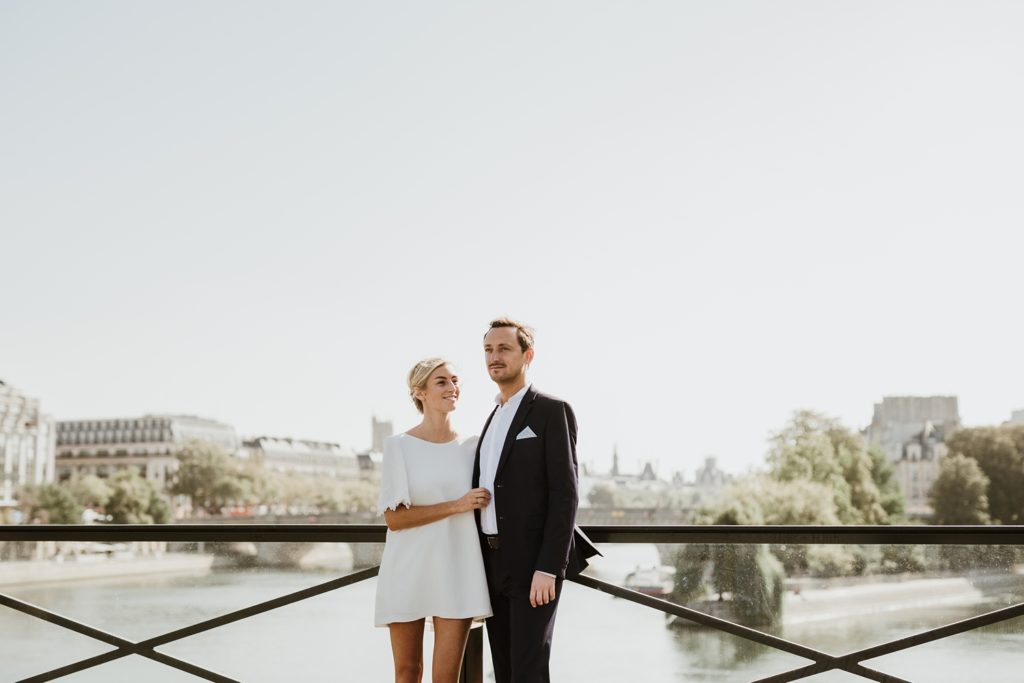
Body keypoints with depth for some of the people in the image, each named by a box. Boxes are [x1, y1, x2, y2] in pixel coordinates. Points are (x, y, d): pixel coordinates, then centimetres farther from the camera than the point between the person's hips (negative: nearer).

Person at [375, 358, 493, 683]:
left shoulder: (471, 446, 7)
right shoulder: (399, 446, -3)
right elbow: (394, 518, -11)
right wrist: (457, 506, -15)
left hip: (457, 571, 2)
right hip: (409, 571, -2)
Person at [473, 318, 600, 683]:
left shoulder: (553, 411, -8)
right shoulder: (495, 419, 17)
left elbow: (565, 494, -15)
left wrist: (548, 569, -22)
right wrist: (481, 565, 15)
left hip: (534, 562, -8)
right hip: (495, 563, 8)